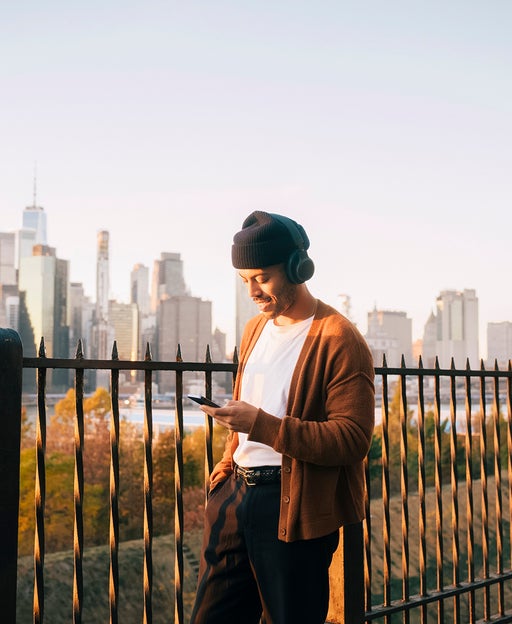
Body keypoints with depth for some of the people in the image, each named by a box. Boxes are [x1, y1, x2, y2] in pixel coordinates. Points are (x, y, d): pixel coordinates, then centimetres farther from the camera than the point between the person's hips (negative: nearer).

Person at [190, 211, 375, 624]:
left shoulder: (339, 340, -12)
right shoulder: (255, 329, 14)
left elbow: (353, 439, -19)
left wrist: (262, 424, -26)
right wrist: (230, 459, 10)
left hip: (295, 508, -7)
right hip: (236, 492, 8)